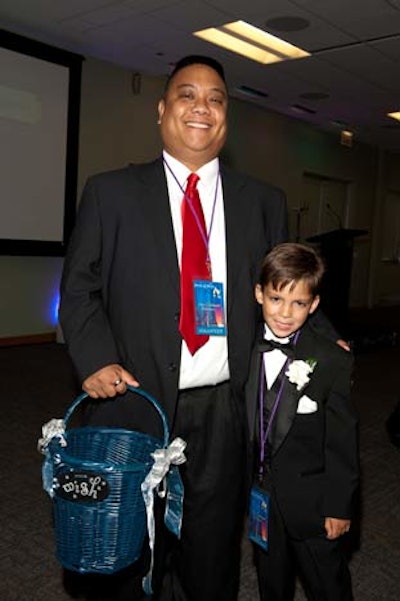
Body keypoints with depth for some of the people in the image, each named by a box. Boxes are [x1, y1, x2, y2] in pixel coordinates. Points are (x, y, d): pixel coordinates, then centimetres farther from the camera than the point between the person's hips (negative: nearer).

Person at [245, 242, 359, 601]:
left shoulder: (334, 361, -19)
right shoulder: (247, 352, -7)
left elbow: (343, 441, -13)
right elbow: (245, 424, 1)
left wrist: (339, 506, -9)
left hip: (312, 503, -4)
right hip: (262, 497, 4)